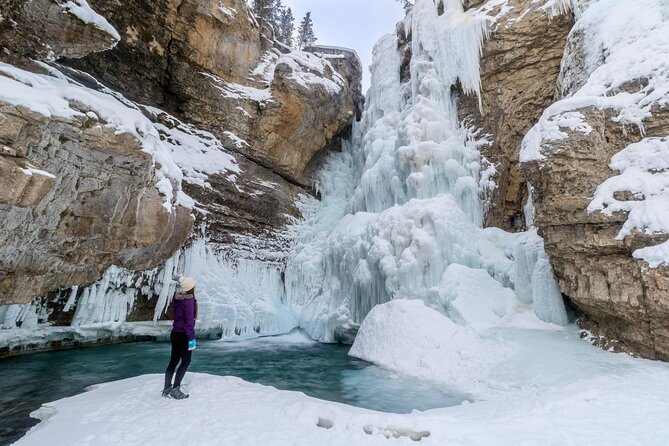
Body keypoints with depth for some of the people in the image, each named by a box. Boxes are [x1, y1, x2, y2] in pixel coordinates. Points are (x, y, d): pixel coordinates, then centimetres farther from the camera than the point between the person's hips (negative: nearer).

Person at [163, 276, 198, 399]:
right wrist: (192, 338, -17)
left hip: (175, 333, 8)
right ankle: (175, 389, 8)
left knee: (173, 361, 16)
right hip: (183, 335, -8)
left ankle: (167, 389, 24)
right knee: (186, 361, 4)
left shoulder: (177, 299, 7)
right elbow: (189, 321, -21)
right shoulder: (189, 301, -20)